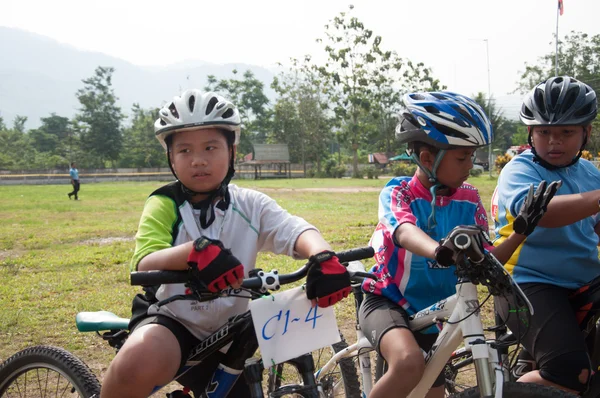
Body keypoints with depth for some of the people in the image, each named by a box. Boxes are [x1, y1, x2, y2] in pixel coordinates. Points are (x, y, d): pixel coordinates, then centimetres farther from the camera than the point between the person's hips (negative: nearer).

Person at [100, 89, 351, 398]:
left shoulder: (250, 205, -3)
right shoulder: (164, 205, -10)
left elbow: (296, 231, -19)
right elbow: (144, 264, -26)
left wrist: (324, 257, -43)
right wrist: (195, 252, -47)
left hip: (227, 336, 4)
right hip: (171, 321, -4)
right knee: (139, 359, -35)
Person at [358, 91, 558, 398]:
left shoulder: (468, 199, -4)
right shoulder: (397, 193, -17)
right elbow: (405, 232, -40)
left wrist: (522, 230, -21)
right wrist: (440, 251, -62)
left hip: (432, 316, 6)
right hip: (388, 303, -6)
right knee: (409, 363, -36)